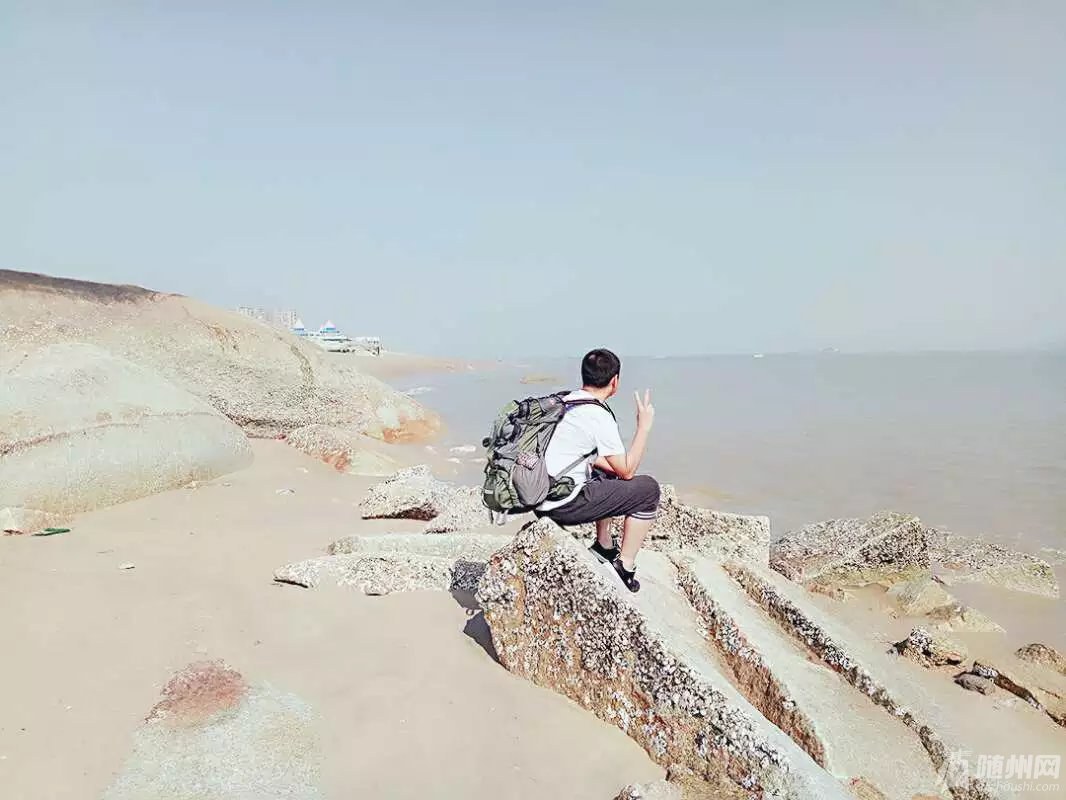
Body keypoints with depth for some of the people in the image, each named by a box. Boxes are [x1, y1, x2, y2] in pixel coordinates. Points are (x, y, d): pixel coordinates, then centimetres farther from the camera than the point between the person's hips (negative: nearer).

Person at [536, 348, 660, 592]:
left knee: (609, 475, 32)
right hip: (563, 505, -9)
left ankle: (604, 546, 35)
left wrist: (613, 467, 14)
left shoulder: (564, 401, 9)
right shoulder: (599, 416, -16)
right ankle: (625, 567, 8)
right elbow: (627, 471, -8)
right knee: (648, 489, 3)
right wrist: (644, 426, -2)